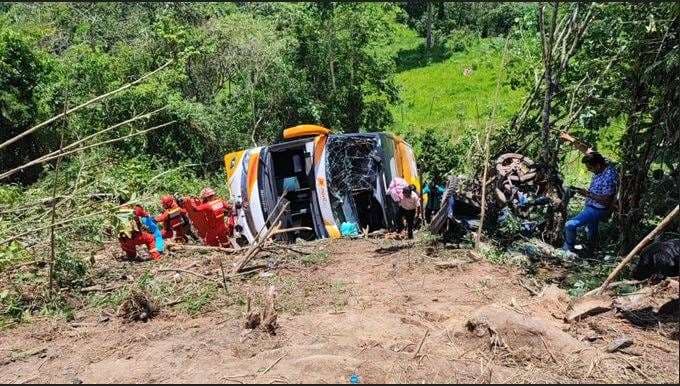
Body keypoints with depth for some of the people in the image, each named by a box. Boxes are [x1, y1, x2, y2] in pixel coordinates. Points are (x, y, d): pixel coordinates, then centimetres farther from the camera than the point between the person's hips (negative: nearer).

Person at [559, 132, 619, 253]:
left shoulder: (609, 177, -34)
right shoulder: (600, 165, -9)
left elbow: (606, 200, -30)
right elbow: (586, 150, 2)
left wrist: (587, 194, -31)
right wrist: (571, 140, -2)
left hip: (598, 210, -10)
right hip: (591, 206, 10)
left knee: (570, 225, -19)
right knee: (591, 228, 32)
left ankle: (568, 250, 0)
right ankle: (591, 248, 55)